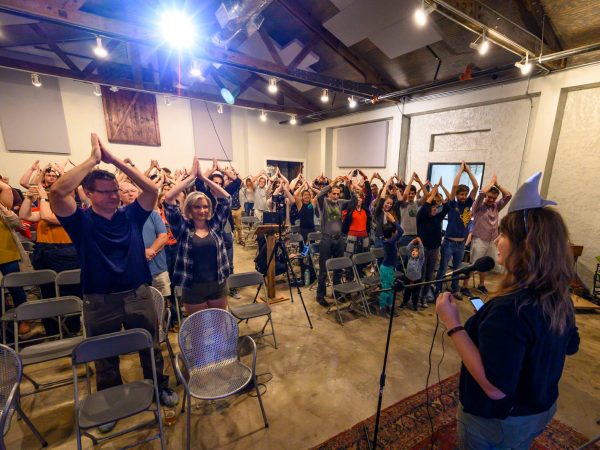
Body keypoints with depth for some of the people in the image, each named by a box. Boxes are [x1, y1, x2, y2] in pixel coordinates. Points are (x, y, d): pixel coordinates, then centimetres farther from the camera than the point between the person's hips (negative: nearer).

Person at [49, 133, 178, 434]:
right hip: (99, 302, -1)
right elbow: (57, 191, -24)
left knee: (151, 347, 18)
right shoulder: (81, 221, -6)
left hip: (138, 295, 1)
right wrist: (93, 159, -19)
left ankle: (160, 387, 41)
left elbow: (151, 189, -13)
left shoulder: (131, 215, -1)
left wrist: (114, 159, -13)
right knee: (105, 357, 19)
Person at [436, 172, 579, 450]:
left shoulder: (510, 309, -37)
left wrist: (453, 324, -35)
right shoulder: (559, 296, -10)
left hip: (498, 421, -6)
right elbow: (570, 346, 7)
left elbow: (495, 388, -35)